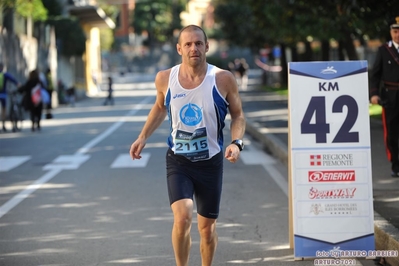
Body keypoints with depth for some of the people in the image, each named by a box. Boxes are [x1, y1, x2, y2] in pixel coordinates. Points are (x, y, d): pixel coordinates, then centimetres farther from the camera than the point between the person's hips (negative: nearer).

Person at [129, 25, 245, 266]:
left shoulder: (223, 79, -10)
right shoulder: (165, 79, -5)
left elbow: (238, 115, 2)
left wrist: (237, 142, -15)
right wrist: (143, 137, 8)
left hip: (211, 162, 0)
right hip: (178, 162, 0)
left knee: (207, 228, 10)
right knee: (183, 218, -20)